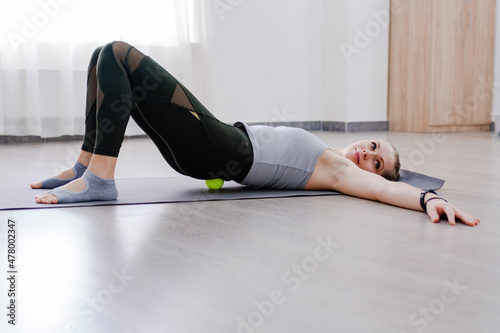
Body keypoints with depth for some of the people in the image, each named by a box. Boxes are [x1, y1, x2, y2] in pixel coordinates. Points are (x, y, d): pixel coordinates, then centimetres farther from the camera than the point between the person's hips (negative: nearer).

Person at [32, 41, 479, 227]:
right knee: (108, 57, 8)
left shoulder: (339, 171, -5)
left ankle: (98, 178, -19)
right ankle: (86, 165, 7)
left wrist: (428, 198, -39)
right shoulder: (324, 157, 19)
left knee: (119, 55, -18)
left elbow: (386, 189, -24)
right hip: (218, 139, 8)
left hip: (221, 151, -8)